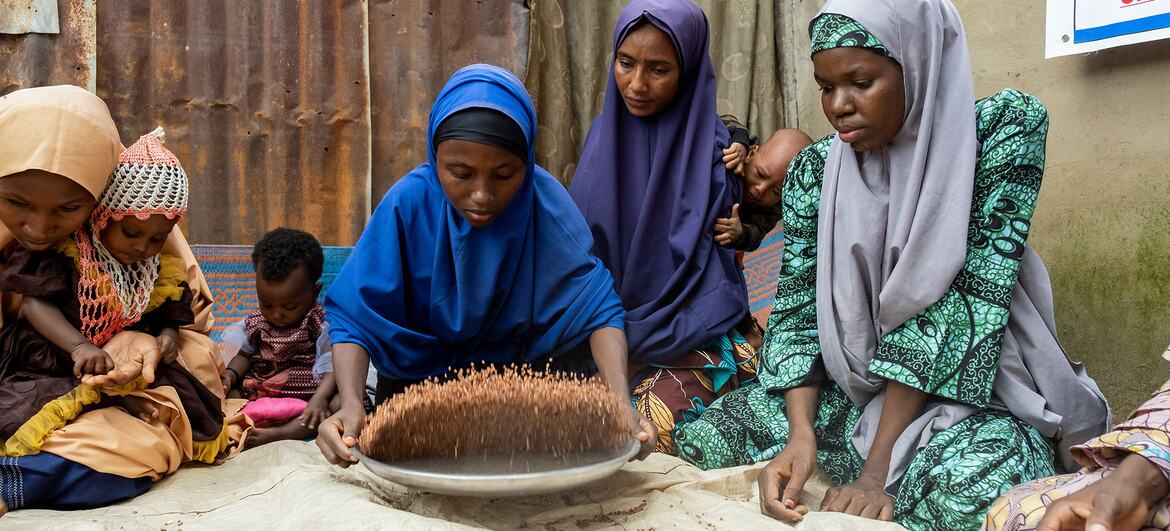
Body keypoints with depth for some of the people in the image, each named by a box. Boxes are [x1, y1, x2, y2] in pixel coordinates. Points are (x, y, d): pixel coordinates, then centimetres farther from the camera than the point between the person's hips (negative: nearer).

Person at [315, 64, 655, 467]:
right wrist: (351, 403, -41)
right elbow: (354, 316, -23)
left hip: (526, 364, 0)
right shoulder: (409, 203, -22)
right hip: (420, 370, 0)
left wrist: (621, 402, -38)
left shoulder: (547, 203, -20)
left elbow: (598, 308, -21)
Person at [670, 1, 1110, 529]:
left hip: (972, 385, -3)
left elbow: (972, 291, -19)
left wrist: (879, 468, -25)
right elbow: (796, 308, -3)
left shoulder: (1005, 125, -11)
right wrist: (801, 433, -24)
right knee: (702, 441, -15)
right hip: (852, 384, 4)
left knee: (971, 483, -37)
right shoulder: (814, 168, 0)